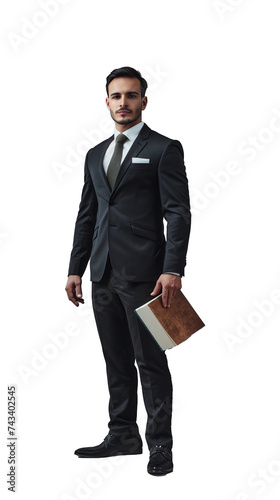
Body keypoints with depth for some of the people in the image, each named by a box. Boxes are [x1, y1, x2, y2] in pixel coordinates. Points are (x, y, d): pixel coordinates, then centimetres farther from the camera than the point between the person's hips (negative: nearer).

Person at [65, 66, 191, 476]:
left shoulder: (164, 149, -1)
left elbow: (178, 213, -8)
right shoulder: (95, 155, 18)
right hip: (104, 274, 6)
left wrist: (173, 270, -17)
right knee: (117, 361, 12)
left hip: (143, 273, -6)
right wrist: (76, 269, 13)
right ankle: (123, 435, 23)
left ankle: (161, 445, 8)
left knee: (150, 361, -2)